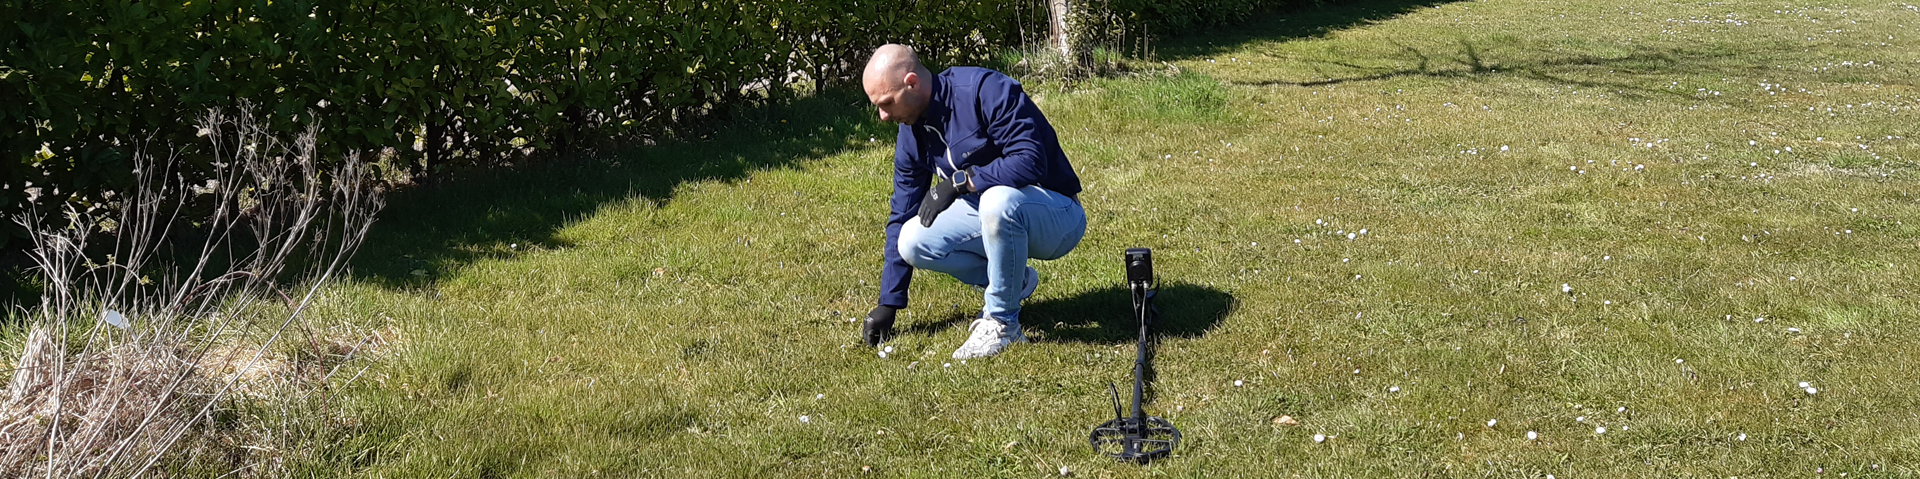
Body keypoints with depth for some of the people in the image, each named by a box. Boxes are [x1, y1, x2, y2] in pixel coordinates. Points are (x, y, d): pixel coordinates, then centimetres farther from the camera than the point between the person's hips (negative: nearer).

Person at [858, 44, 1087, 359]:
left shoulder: (986, 91, -23)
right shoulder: (911, 135, 1)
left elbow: (1030, 161, -31)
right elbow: (902, 218, 8)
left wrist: (958, 181, -30)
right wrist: (889, 304, 8)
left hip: (1057, 215, -7)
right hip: (991, 214, 7)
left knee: (998, 199, -39)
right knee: (913, 241, -12)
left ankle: (1002, 323, -19)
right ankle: (1015, 281, 7)